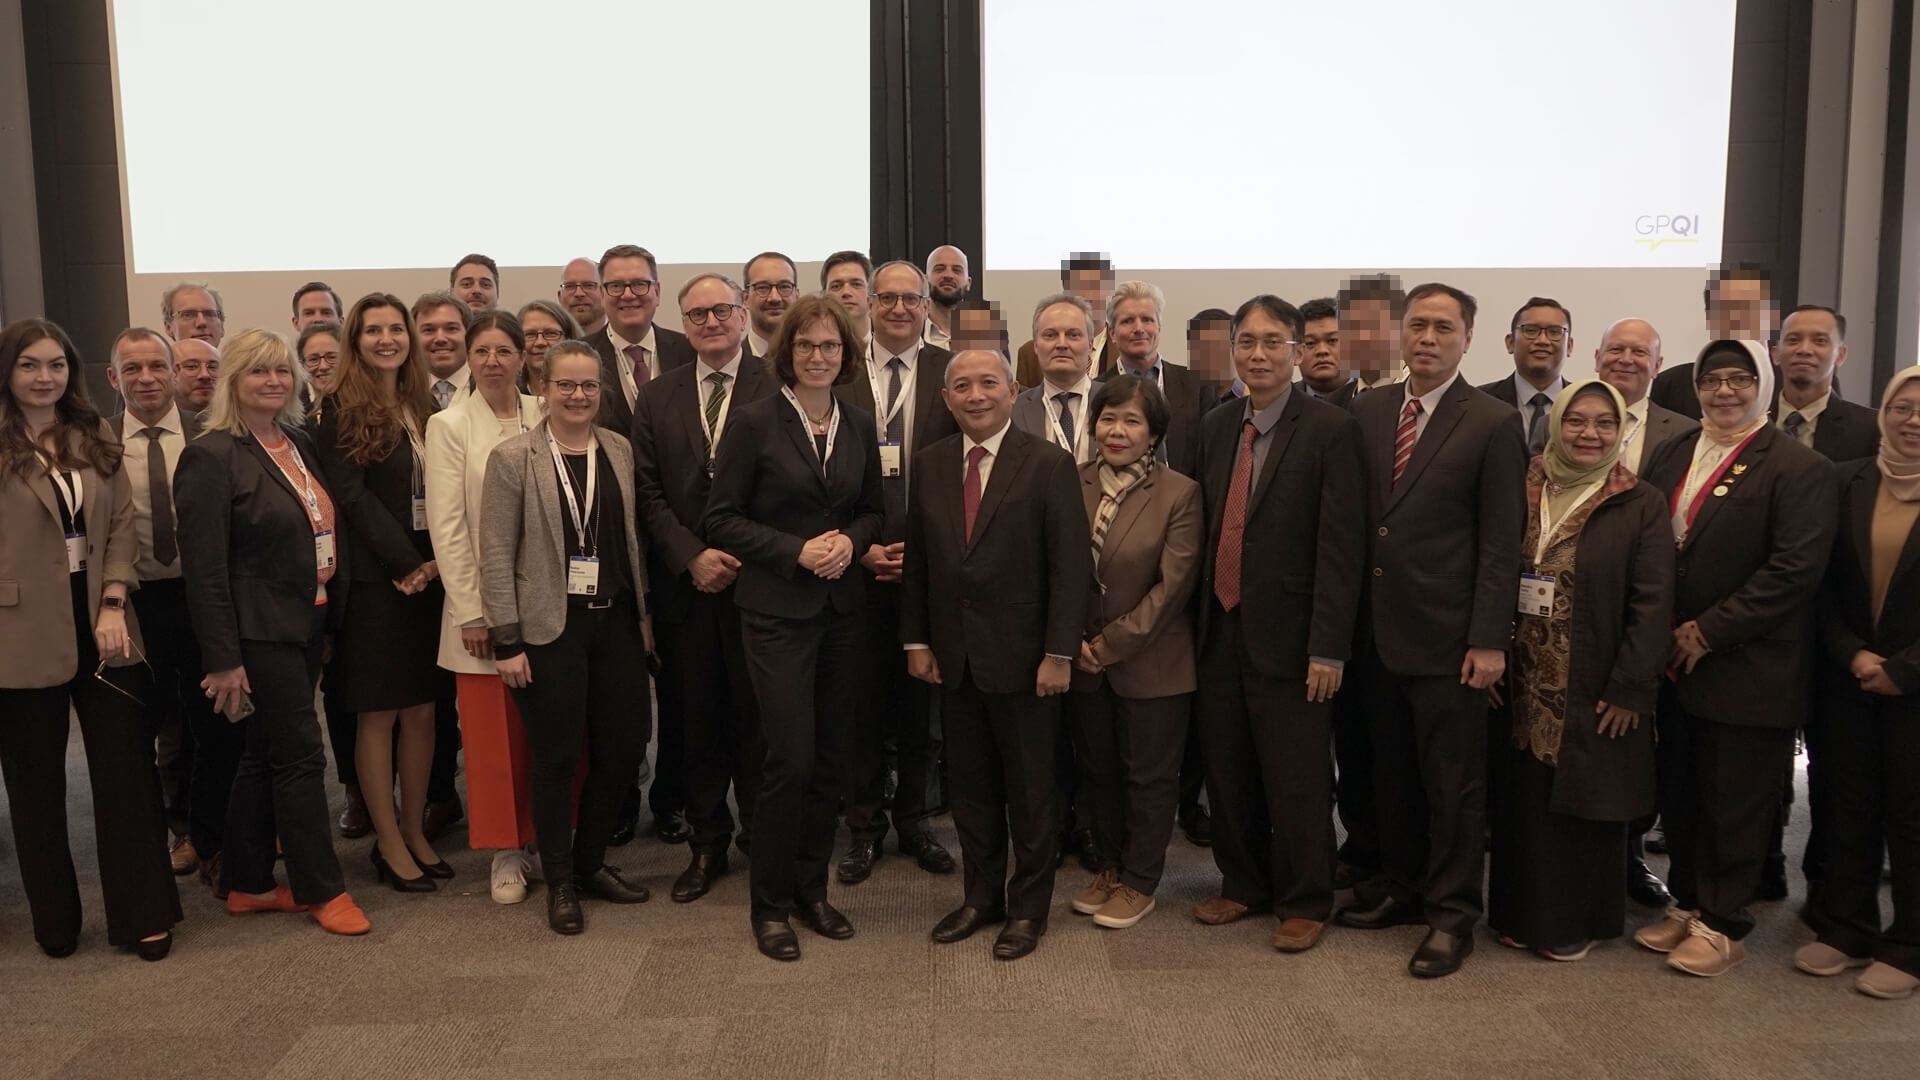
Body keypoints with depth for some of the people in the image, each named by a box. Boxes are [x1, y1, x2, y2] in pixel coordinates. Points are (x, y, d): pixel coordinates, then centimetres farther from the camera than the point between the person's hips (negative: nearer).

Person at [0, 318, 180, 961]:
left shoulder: (96, 442, 9)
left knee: (127, 772, 3)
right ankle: (56, 924, 25)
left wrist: (113, 604, -8)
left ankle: (144, 915, 14)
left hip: (100, 625, 3)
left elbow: (123, 523, 4)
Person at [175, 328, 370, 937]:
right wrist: (223, 659, -18)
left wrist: (331, 617, 10)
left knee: (265, 756, 15)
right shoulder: (212, 456, -12)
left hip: (306, 624, 8)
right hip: (258, 632, -7)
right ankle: (321, 889, 11)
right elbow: (204, 567, -16)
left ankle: (247, 885, 26)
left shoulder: (300, 445, 10)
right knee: (301, 754, -2)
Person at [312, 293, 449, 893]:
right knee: (379, 714, 3)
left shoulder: (425, 408, 13)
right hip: (375, 579, -5)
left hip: (429, 575, 5)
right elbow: (351, 496, -11)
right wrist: (409, 562, -15)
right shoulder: (340, 412, -4)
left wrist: (439, 560, -5)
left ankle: (416, 831, 21)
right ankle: (389, 843, 13)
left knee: (422, 709, 9)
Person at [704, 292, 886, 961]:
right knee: (792, 757, -7)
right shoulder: (754, 423, -6)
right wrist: (797, 551, -15)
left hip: (843, 608, 5)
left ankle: (811, 888, 24)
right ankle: (771, 903, 10)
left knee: (830, 757, 9)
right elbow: (723, 518, -6)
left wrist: (850, 540, -6)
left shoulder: (859, 428, 8)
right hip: (777, 610, -5)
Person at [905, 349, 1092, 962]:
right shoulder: (929, 465, 6)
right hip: (952, 658, 4)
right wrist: (915, 641, 5)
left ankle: (1027, 908, 24)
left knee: (1029, 790, 8)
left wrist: (1059, 654, -14)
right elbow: (915, 560, 9)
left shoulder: (1049, 466, -8)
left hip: (1022, 657, -4)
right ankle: (981, 896, 30)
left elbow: (1071, 566, -10)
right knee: (969, 787, 14)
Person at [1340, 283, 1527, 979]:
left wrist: (1489, 640, -12)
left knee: (1453, 783, 4)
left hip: (1446, 635, -5)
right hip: (1378, 629, 5)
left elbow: (1500, 545, -8)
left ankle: (1452, 915, 17)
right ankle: (1404, 887, 31)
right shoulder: (1367, 412, 8)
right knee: (1391, 773, 15)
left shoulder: (1493, 425, -6)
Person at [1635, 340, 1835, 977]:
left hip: (1749, 673, -5)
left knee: (1736, 803, 5)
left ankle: (1721, 924, 20)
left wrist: (1709, 631, -17)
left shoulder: (1797, 469, -9)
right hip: (1676, 663, 6)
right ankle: (1686, 904, 30)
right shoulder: (1671, 455, 9)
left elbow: (1794, 569, -17)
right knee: (1679, 796, 14)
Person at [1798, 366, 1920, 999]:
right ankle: (1844, 931, 24)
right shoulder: (1847, 483, 2)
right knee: (1848, 809, 11)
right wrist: (1853, 655, -9)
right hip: (1847, 680, 3)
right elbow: (1826, 586, 3)